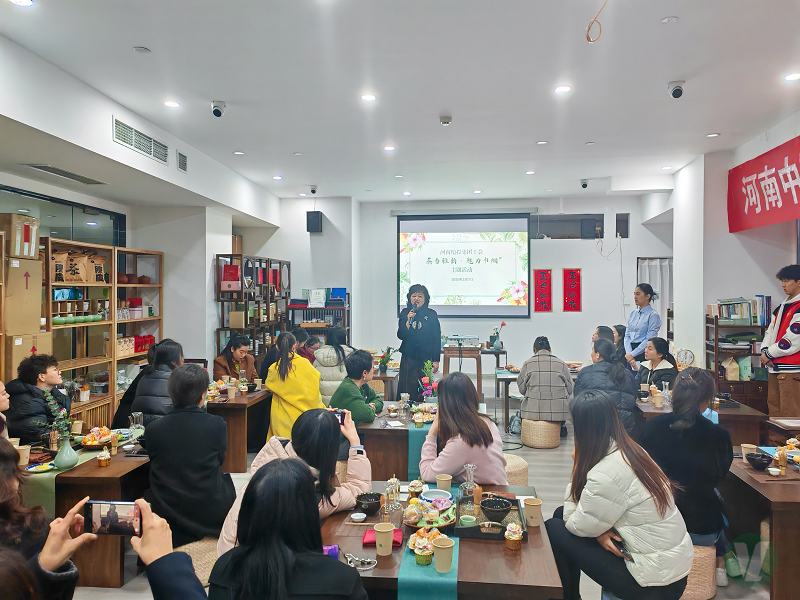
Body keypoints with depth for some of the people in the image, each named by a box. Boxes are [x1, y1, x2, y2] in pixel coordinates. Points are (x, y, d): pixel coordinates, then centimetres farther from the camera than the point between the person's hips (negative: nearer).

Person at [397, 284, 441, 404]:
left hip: (426, 358, -1)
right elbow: (401, 335, -1)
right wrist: (408, 321, -17)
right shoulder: (405, 313, 4)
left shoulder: (431, 314, 0)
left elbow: (437, 338, 3)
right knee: (408, 390, 0)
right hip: (408, 357, 1)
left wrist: (436, 360, 0)